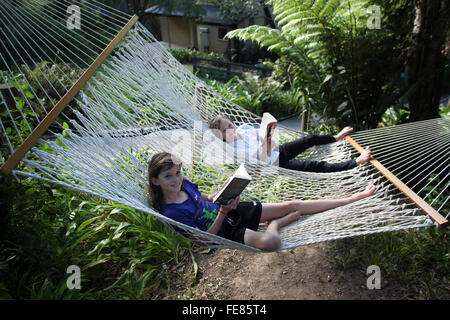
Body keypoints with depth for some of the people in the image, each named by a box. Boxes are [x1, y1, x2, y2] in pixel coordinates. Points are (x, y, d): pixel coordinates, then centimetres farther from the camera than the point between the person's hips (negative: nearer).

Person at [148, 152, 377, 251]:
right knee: (271, 242, -35)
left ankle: (352, 199, 10)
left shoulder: (184, 184, -2)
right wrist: (223, 212, -29)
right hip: (226, 231, -7)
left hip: (232, 210, 7)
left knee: (292, 205, 1)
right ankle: (276, 224, 4)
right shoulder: (171, 213, -22)